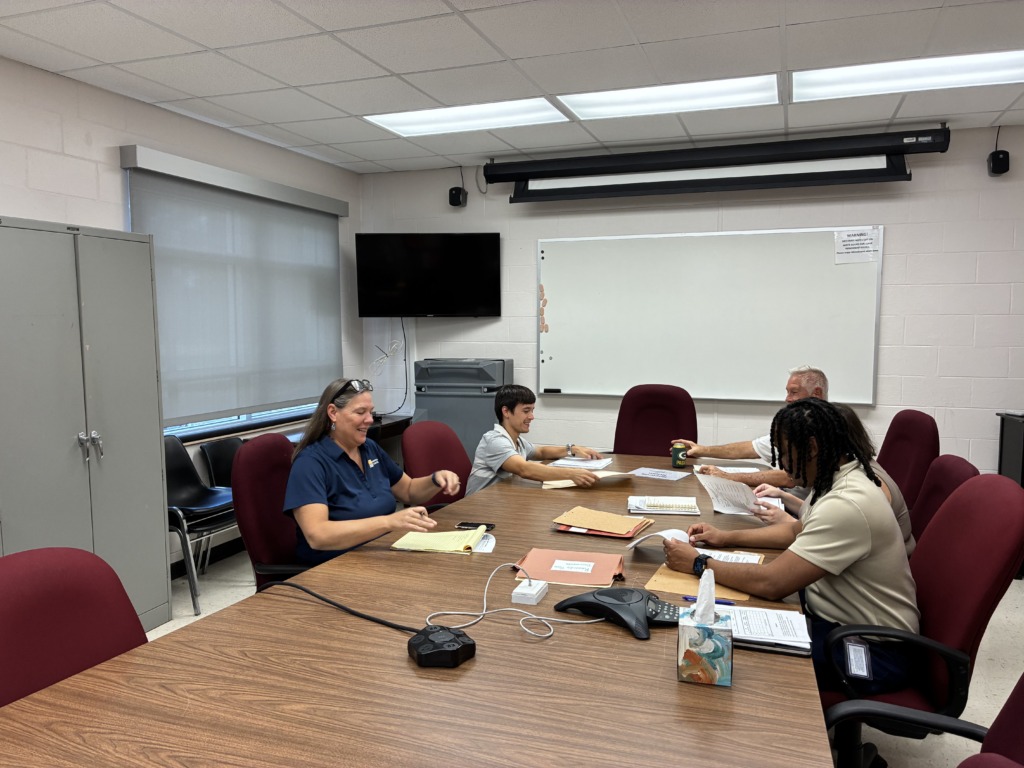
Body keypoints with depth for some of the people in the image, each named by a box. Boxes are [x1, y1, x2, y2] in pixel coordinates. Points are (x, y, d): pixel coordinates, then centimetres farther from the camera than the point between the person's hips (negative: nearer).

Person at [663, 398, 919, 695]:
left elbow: (771, 583, -31)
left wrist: (699, 564, -18)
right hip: (836, 618, 9)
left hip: (872, 650, -9)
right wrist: (727, 537, 11)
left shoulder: (847, 504, -30)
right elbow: (798, 531, 20)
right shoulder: (837, 479, 2)